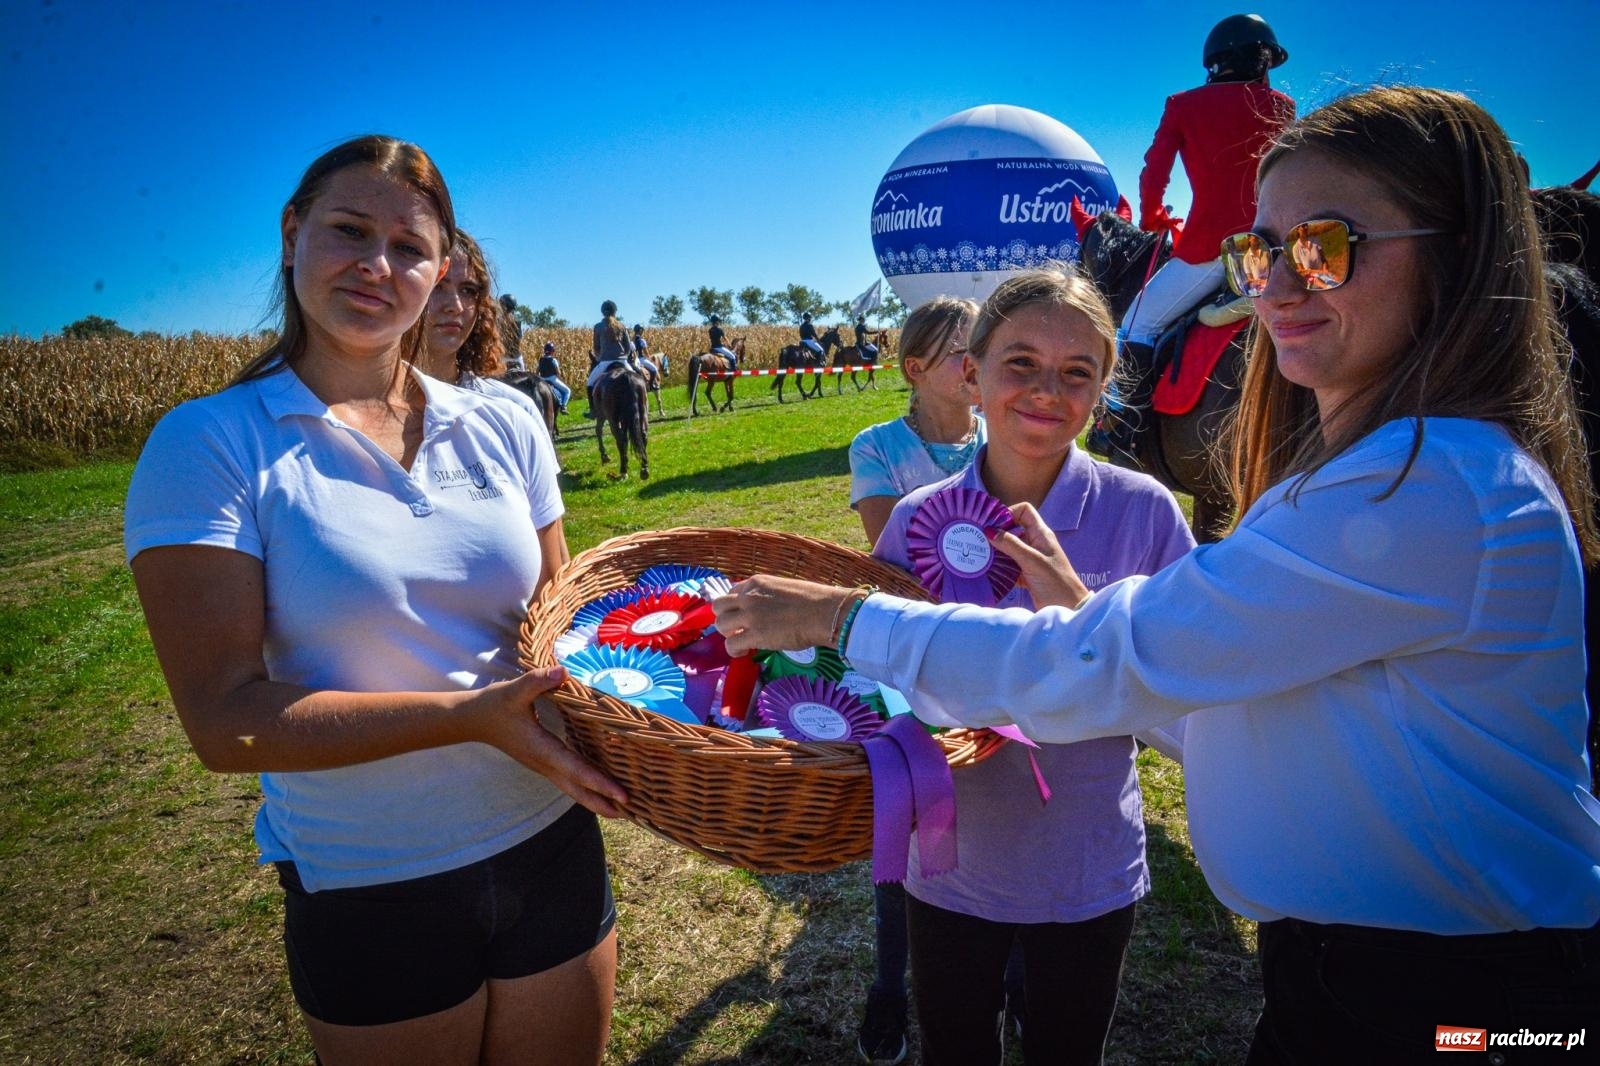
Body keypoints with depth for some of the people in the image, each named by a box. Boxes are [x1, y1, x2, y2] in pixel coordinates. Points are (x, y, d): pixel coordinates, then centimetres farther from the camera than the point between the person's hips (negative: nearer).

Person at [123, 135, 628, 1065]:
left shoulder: (503, 426, -1)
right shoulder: (208, 446, -12)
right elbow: (225, 721, -17)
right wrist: (469, 716, -26)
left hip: (550, 847, 4)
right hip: (367, 897, -3)